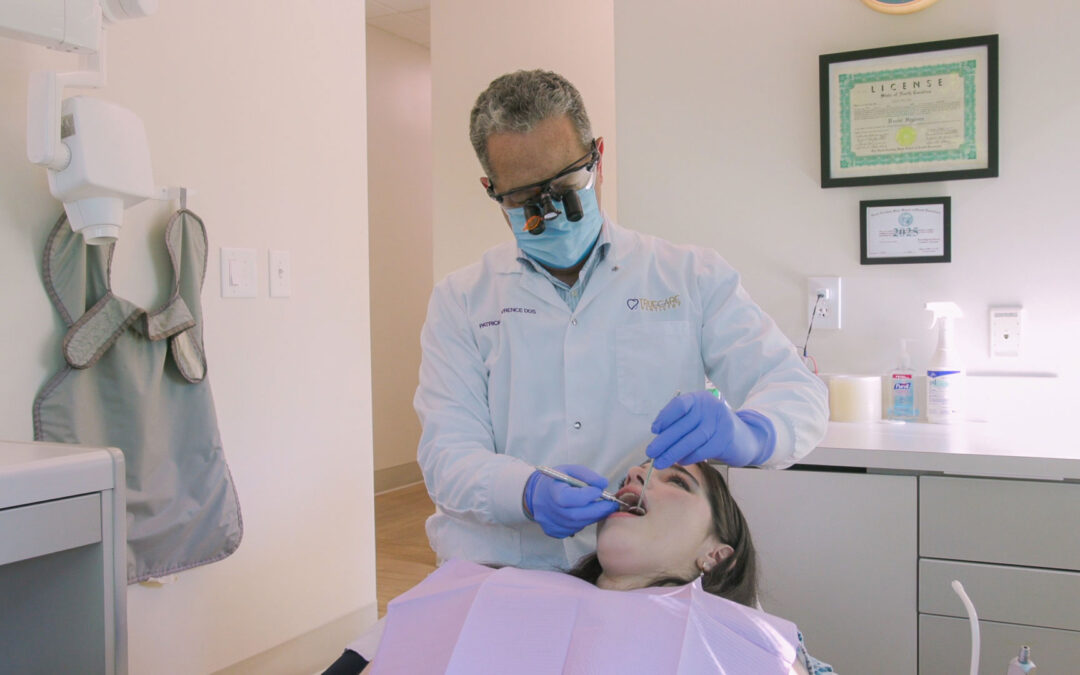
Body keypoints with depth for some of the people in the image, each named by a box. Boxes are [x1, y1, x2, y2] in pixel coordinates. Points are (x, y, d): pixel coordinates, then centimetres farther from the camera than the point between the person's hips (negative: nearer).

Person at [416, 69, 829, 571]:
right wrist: (529, 494, -23)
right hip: (497, 583, 2)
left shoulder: (692, 277, 9)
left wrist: (748, 433, -23)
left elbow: (795, 389, 2)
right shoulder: (459, 301, 9)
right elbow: (447, 454, 0)